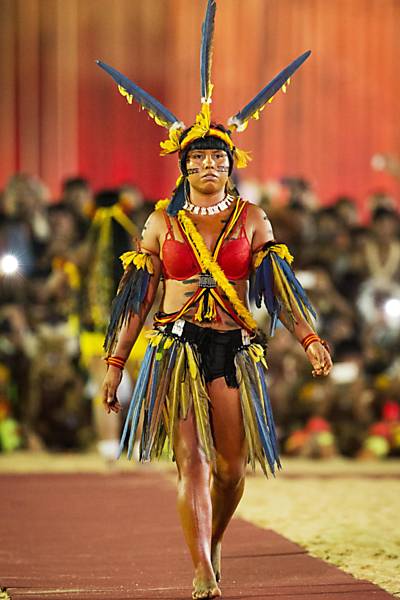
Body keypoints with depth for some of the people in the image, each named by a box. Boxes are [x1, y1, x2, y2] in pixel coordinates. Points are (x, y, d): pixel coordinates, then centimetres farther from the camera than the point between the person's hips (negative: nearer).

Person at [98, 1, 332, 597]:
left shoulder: (252, 220, 7)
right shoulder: (162, 223, 6)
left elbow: (280, 285, 4)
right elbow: (136, 298, 8)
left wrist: (310, 339, -10)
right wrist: (116, 363, 5)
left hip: (234, 350, 1)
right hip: (177, 348, -1)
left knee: (231, 468, 4)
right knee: (192, 459, -14)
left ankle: (213, 542, 33)